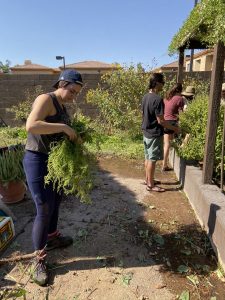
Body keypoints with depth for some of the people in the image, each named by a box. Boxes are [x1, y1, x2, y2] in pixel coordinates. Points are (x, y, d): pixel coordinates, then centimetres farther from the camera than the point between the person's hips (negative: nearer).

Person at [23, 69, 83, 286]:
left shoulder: (62, 105, 12)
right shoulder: (45, 99, -16)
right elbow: (31, 125, -33)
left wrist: (74, 135, -2)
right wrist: (64, 127, -29)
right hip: (37, 161, -9)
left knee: (55, 203, 21)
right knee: (44, 210, -4)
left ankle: (52, 238, 43)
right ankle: (39, 260, 14)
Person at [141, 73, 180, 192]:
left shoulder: (145, 97, 6)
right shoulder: (158, 99, -21)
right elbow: (160, 121, -21)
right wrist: (174, 128, -9)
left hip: (146, 132, 9)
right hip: (154, 134, -9)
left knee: (148, 158, 18)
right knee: (152, 160, 1)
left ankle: (148, 179, 32)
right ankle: (150, 185, 11)